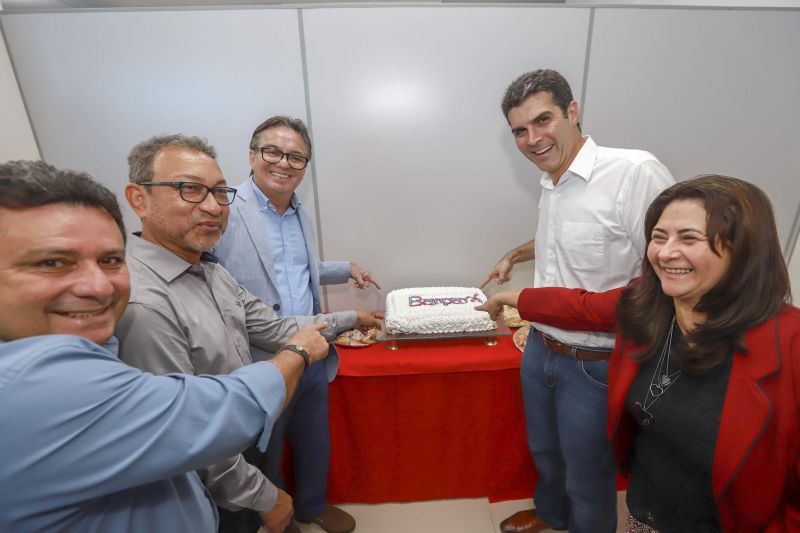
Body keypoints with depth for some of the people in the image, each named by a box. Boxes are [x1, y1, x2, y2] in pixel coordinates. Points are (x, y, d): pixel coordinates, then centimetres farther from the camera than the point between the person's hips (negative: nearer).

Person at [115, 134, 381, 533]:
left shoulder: (212, 273, -2)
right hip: (211, 498, -7)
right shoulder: (141, 304, -32)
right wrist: (265, 497, -15)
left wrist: (351, 319, 6)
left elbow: (274, 329, 2)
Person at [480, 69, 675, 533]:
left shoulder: (636, 172, -22)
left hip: (594, 365, -7)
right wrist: (515, 255, 28)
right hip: (540, 350, 7)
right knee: (543, 450, 28)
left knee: (587, 475, 17)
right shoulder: (551, 185, 4)